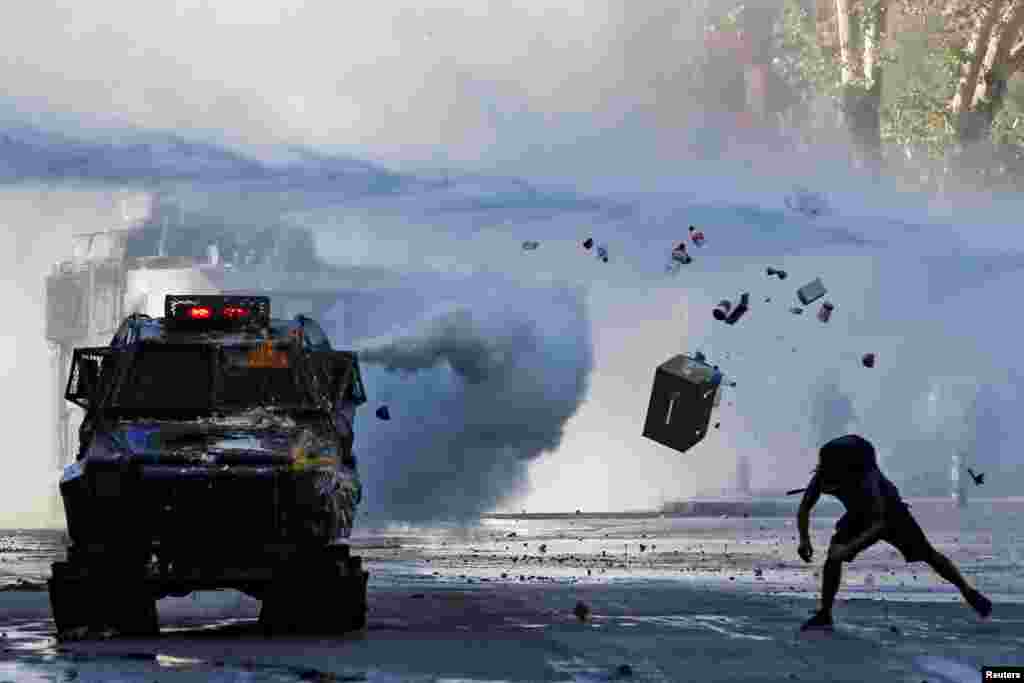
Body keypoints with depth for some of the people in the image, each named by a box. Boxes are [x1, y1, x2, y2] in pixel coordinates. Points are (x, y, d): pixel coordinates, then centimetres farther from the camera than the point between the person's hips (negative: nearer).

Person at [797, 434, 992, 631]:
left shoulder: (866, 480, -43)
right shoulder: (823, 476, -29)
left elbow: (879, 524, -43)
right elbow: (804, 509, -16)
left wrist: (849, 547, -51)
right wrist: (804, 539, -32)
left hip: (889, 511, -4)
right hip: (859, 514, 4)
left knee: (928, 554, 6)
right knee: (833, 555, -17)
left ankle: (969, 593, 25)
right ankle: (824, 615, -9)